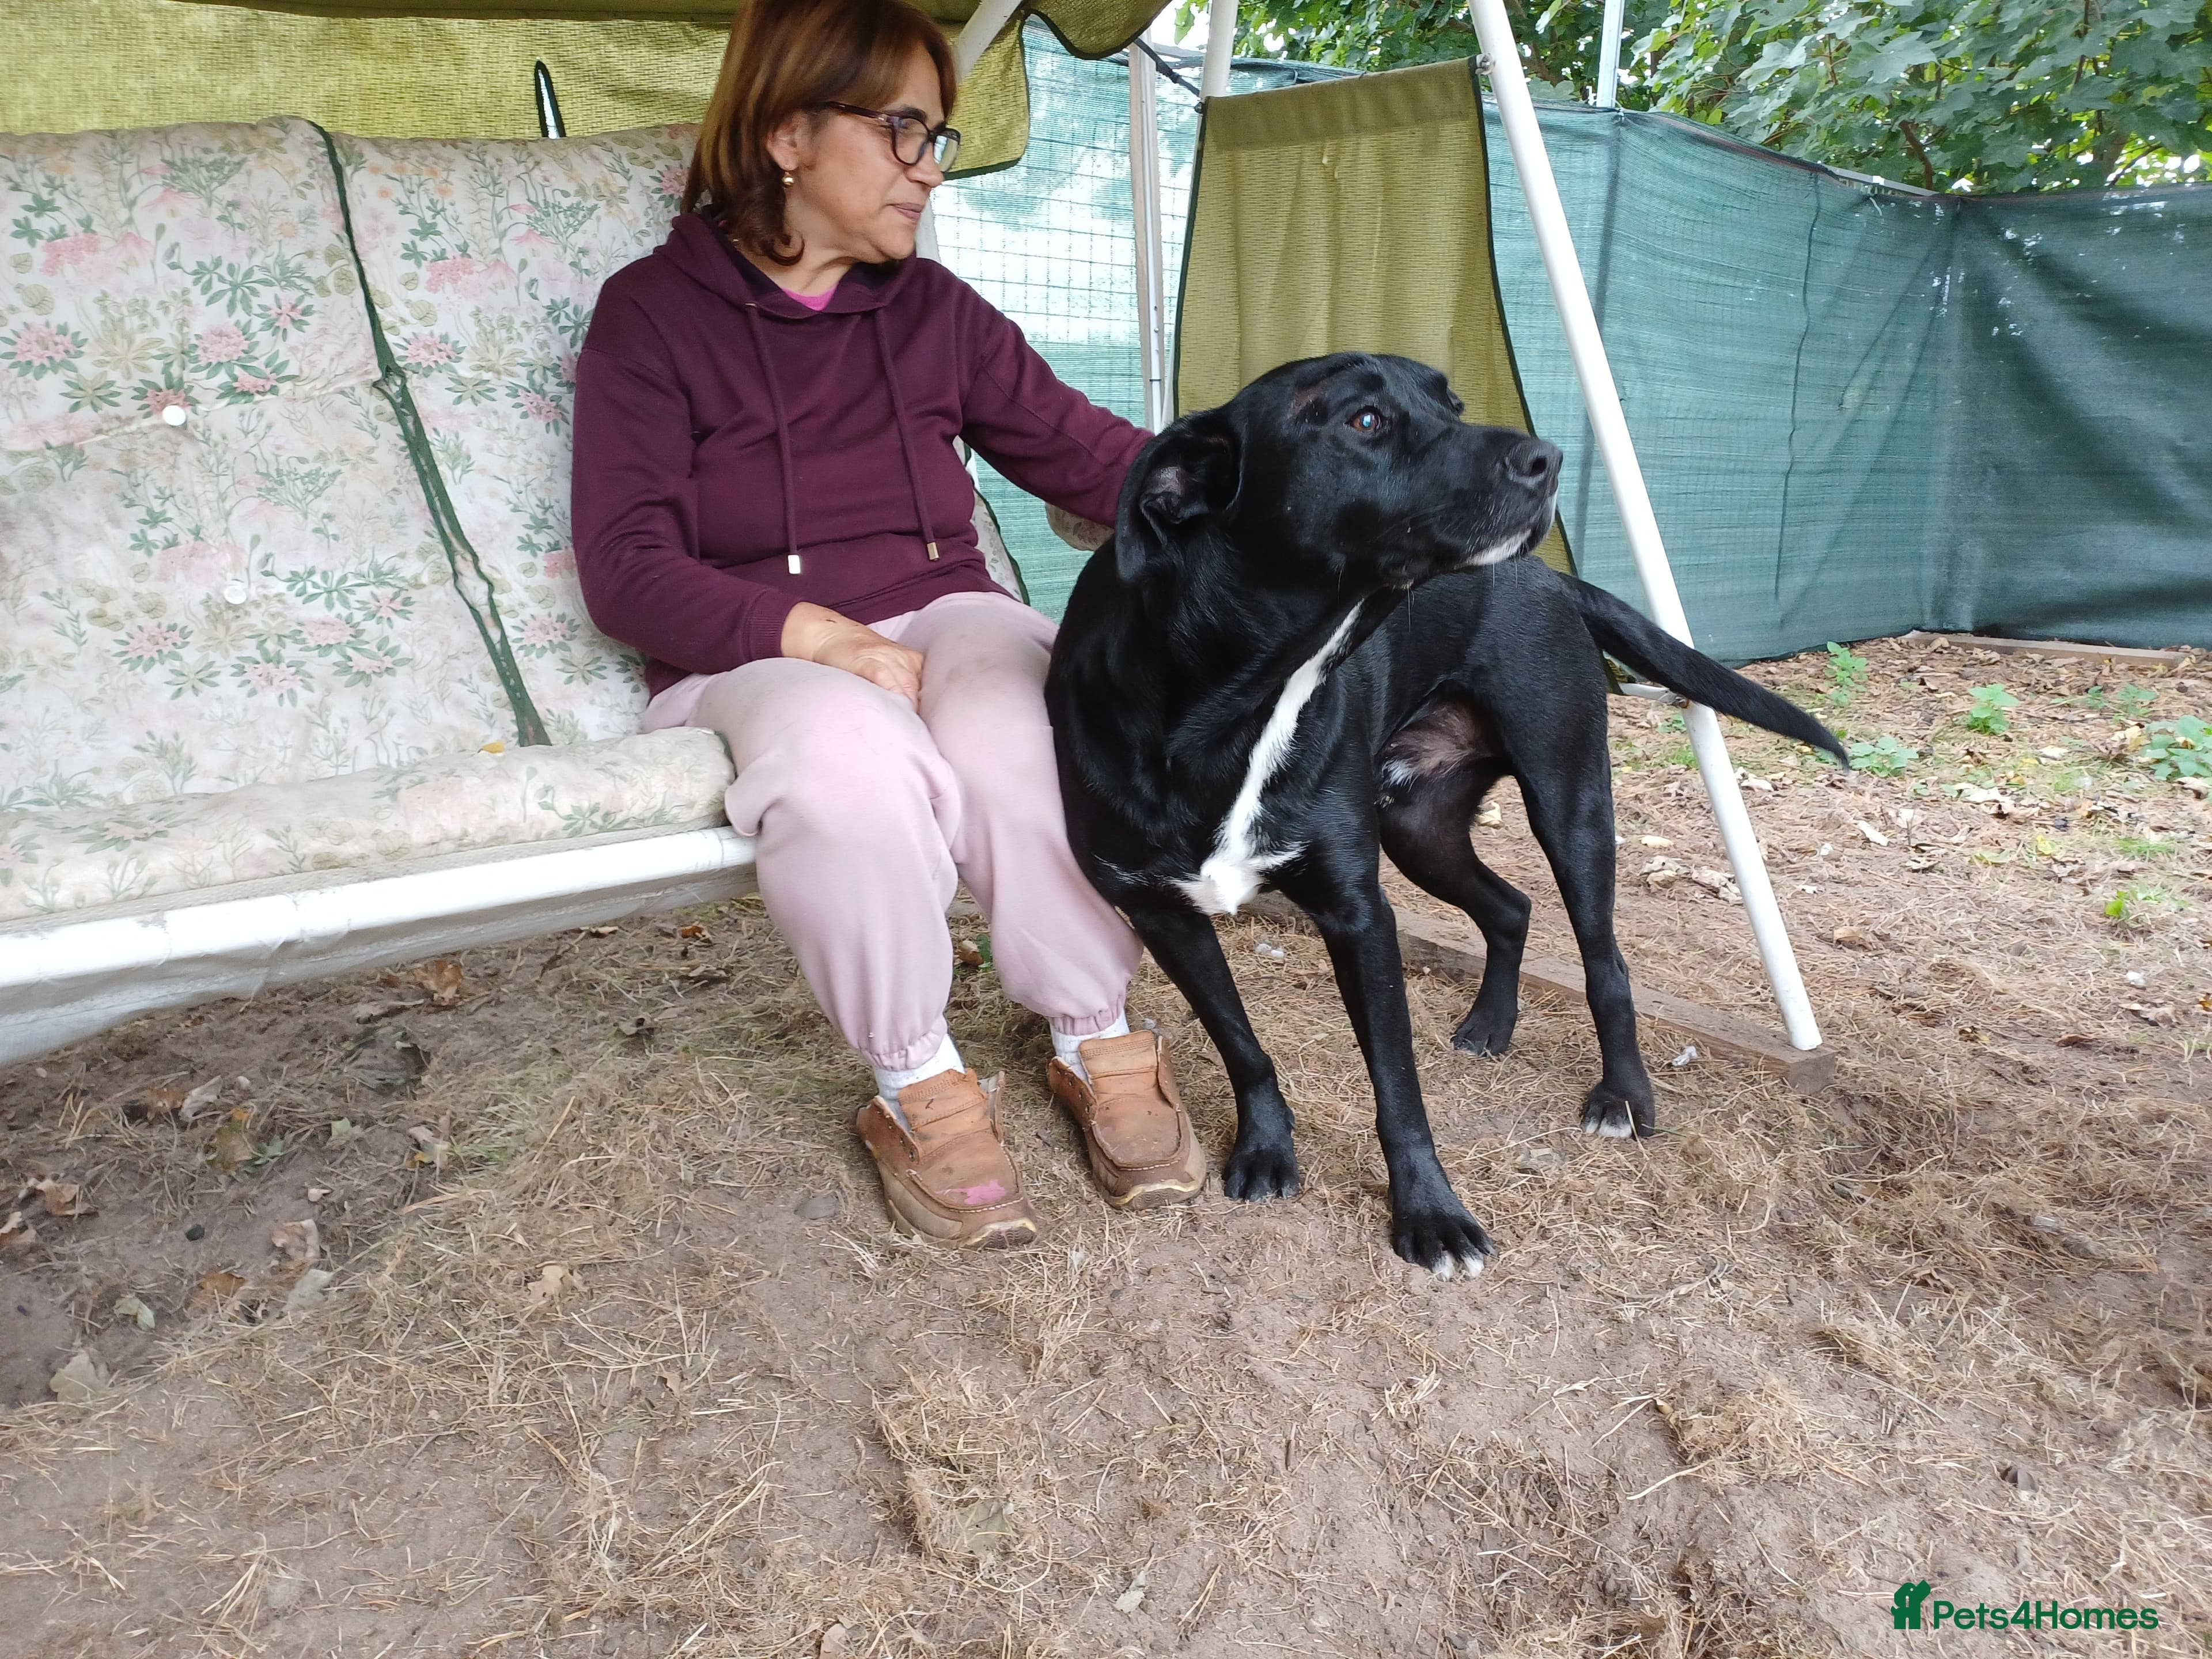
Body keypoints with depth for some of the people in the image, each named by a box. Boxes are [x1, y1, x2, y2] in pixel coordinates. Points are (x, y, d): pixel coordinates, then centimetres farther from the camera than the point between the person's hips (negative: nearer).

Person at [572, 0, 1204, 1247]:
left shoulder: (933, 307, 13)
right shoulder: (653, 312, 1)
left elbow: (1086, 452, 9)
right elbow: (627, 566, -7)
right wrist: (817, 635, -22)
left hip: (942, 613, 3)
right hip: (759, 653, -2)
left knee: (1018, 736, -33)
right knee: (848, 755, -38)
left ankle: (1101, 1049, -13)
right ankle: (922, 1090, -19)